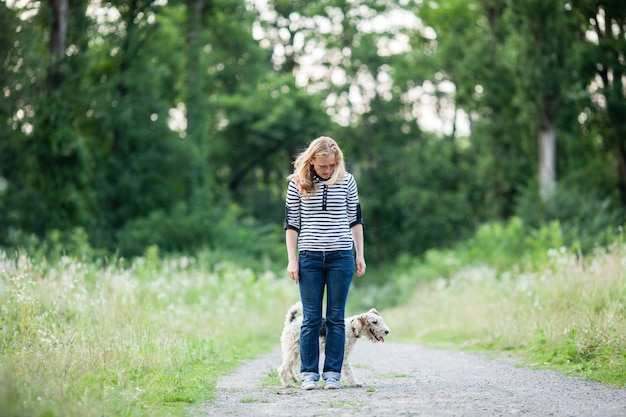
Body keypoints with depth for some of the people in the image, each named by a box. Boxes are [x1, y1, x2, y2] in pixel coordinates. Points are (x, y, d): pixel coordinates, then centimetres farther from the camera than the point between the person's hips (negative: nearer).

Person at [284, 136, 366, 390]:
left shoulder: (347, 181, 2)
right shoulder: (297, 184, 0)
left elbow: (355, 220, 9)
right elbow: (291, 224, 4)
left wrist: (360, 255, 6)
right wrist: (292, 260, -1)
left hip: (341, 257, 0)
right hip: (309, 258, 0)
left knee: (336, 318, 3)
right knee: (311, 319, 1)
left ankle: (332, 374, 7)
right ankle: (309, 374, 7)